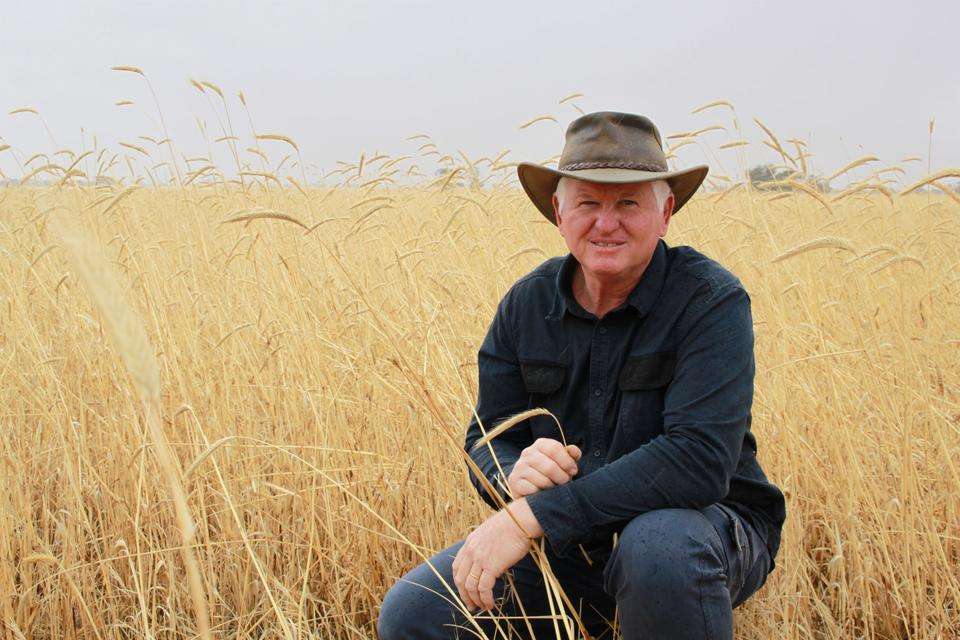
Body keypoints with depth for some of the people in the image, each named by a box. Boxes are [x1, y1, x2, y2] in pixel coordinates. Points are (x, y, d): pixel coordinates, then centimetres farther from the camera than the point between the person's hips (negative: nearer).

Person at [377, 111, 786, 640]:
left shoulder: (710, 301, -17)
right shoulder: (526, 304, -1)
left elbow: (700, 458, -29)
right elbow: (487, 440, 2)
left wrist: (533, 516, -32)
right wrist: (515, 477, -25)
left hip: (704, 525, -4)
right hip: (573, 542, 5)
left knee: (658, 546, -39)